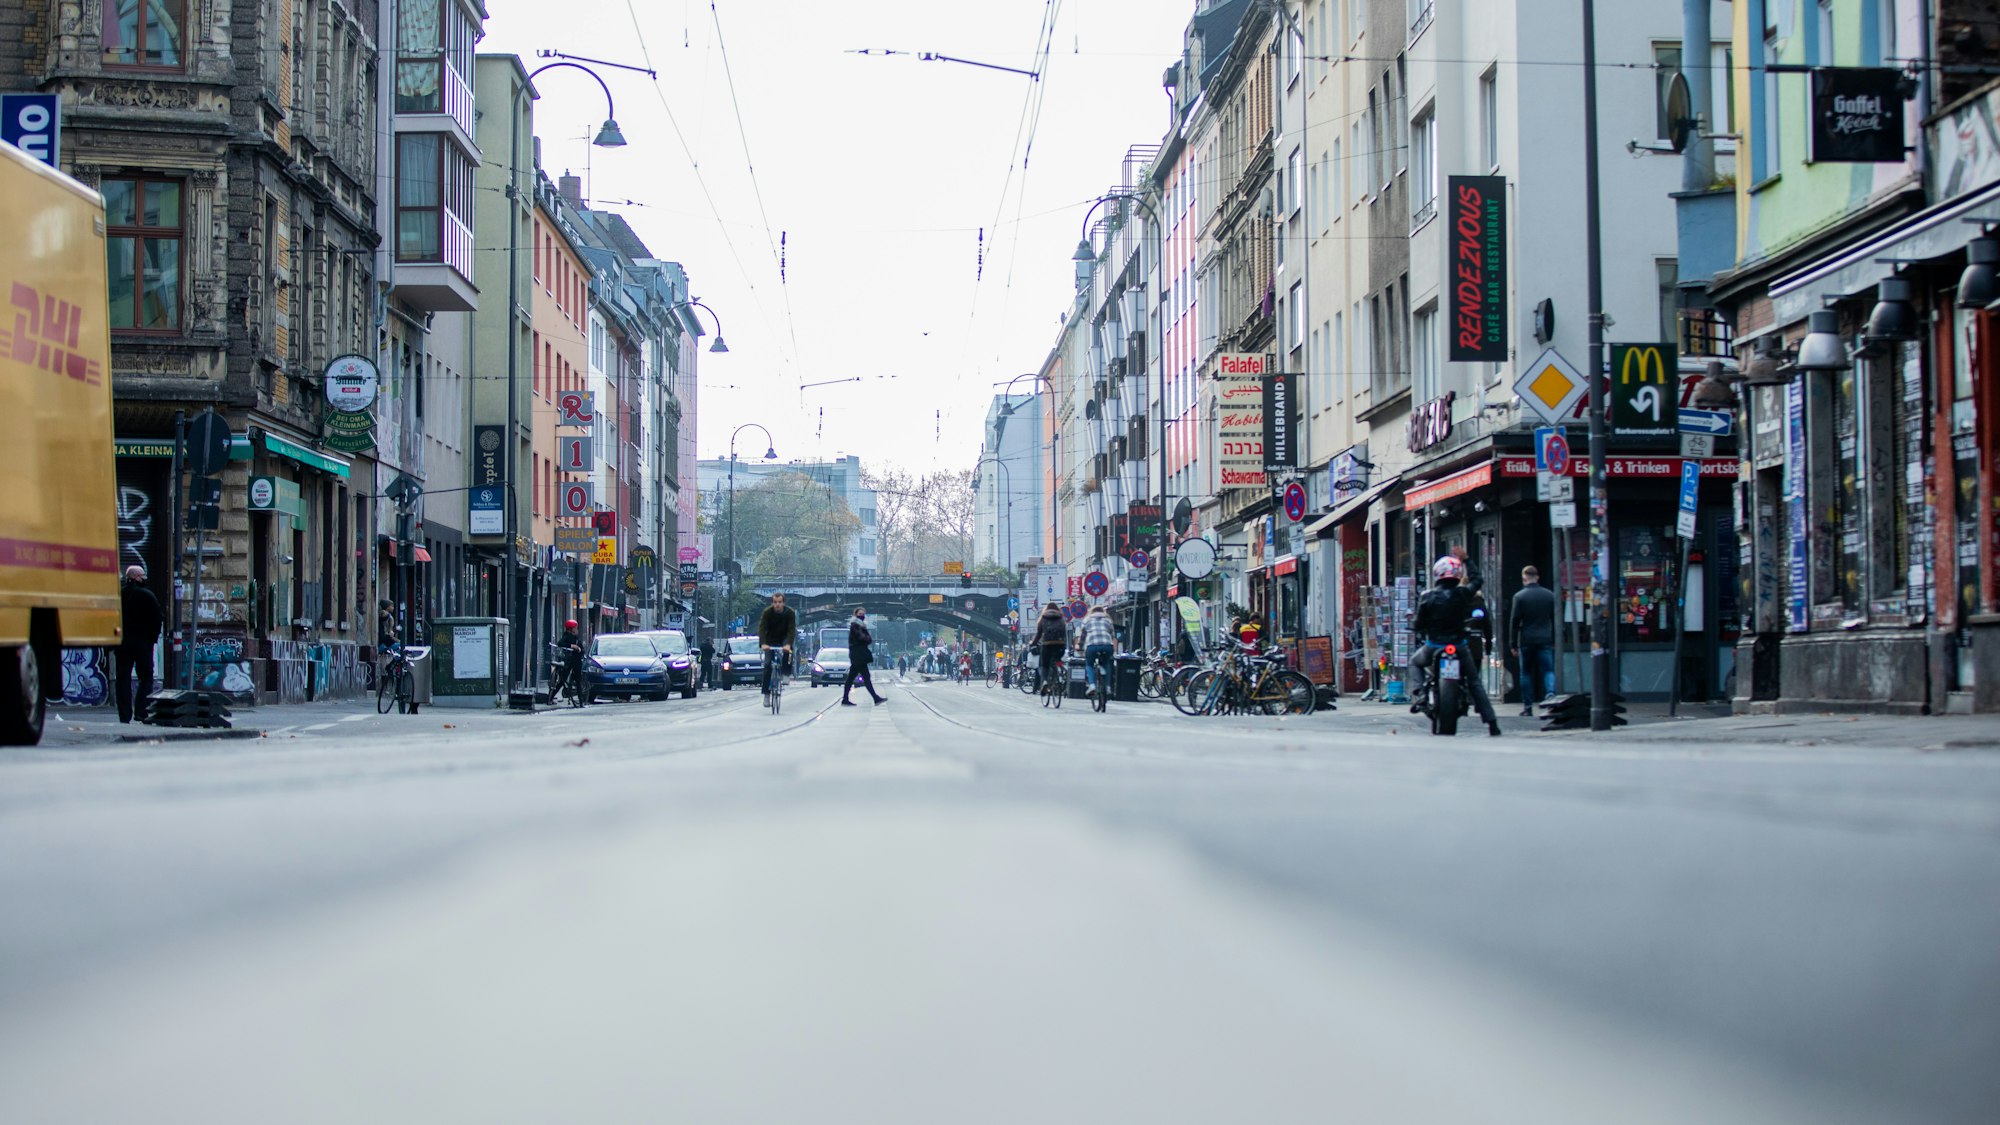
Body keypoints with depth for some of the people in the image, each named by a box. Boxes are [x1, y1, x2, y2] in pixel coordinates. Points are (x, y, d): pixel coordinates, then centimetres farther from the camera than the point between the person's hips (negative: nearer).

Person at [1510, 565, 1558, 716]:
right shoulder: (1549, 595, 5)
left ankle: (1528, 706, 8)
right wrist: (1555, 640, 15)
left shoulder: (1519, 596, -5)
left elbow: (1514, 622, -4)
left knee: (1526, 673, 8)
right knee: (1548, 670, 3)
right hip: (1545, 641, 2)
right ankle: (1550, 693, -24)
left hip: (1526, 641, -2)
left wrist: (1512, 644, 1)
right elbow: (1555, 619, 9)